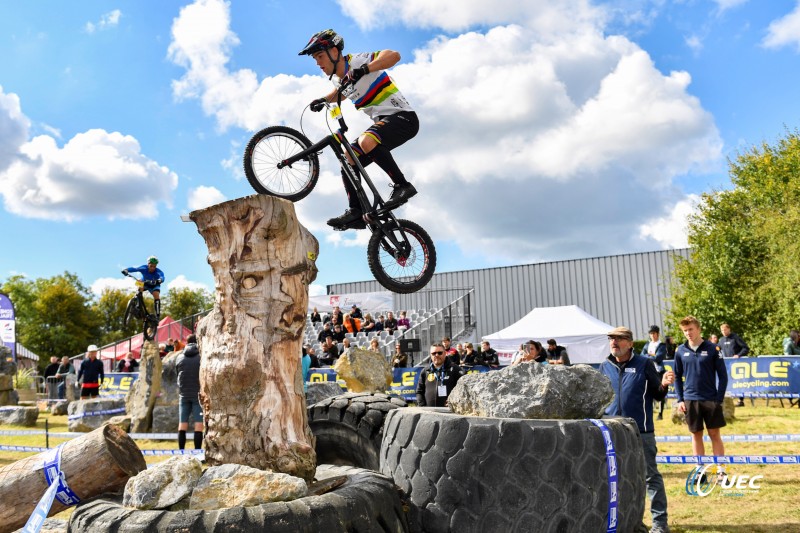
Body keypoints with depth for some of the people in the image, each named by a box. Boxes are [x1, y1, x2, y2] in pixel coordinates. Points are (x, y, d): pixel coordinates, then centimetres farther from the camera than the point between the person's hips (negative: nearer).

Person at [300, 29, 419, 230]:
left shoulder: (357, 61, -13)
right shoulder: (338, 77, 12)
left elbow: (393, 55, -29)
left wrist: (365, 69, -42)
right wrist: (323, 100, 19)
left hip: (402, 117, -9)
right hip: (382, 122, 9)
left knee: (366, 141, -36)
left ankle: (402, 185, -24)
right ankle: (356, 213, 4)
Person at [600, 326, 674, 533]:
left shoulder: (644, 363, -2)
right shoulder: (605, 366, 8)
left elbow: (657, 395, 0)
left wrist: (663, 385, -19)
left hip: (641, 431, -4)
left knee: (650, 475, 2)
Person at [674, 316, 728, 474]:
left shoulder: (712, 349, -5)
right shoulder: (680, 351, 2)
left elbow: (723, 376, -1)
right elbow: (677, 376, 9)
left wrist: (720, 399, -7)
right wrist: (680, 399, 2)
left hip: (711, 399, -2)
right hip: (690, 400, 2)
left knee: (714, 434, 4)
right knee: (696, 435, 9)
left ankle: (720, 471, 12)